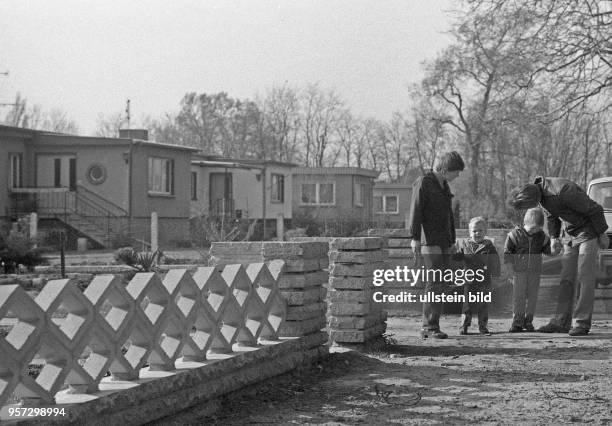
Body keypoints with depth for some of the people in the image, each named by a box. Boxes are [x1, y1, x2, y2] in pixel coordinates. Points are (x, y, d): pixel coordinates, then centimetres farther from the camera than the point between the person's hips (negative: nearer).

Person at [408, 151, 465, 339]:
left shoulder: (444, 185, 17)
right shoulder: (423, 183, -10)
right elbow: (415, 211, -16)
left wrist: (452, 241, 22)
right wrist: (415, 238, -23)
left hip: (443, 241, 8)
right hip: (429, 240, -8)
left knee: (438, 286, 5)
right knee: (435, 282, -14)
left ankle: (429, 327, 7)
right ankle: (431, 327, -12)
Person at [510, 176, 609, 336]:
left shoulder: (563, 191, -33)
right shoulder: (539, 191, -7)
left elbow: (595, 209, -22)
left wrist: (602, 234, -13)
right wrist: (553, 237, 5)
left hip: (588, 232, -7)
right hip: (570, 235, 7)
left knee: (585, 278, -9)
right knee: (566, 278, 2)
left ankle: (582, 323, -8)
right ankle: (561, 322, 3)